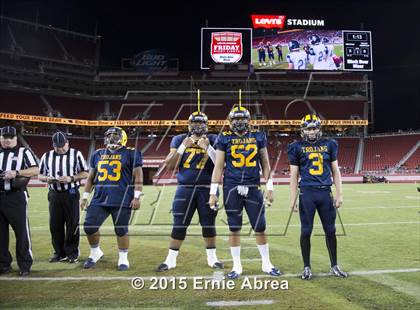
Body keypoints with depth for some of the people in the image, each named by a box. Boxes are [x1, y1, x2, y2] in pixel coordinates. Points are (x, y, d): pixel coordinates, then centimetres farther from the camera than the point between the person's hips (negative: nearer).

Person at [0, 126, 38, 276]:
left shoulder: (24, 152, 3)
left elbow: (35, 170, -7)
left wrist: (16, 173, -17)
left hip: (16, 196, -5)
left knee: (22, 231, -3)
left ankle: (25, 265, 6)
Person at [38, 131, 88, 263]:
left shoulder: (76, 154, -2)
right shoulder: (47, 156, 8)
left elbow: (85, 173, -2)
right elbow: (40, 175, 12)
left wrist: (71, 178, -17)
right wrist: (47, 179, -11)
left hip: (71, 194, -3)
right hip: (54, 194, 4)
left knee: (72, 224, 2)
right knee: (55, 225, 8)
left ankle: (72, 253, 14)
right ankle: (60, 253, 21)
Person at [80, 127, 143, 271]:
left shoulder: (131, 153, 0)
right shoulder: (98, 154, 15)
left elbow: (138, 176, -3)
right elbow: (91, 177, 19)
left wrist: (136, 197, -9)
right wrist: (85, 196, 14)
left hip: (122, 200, -4)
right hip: (100, 199, 5)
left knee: (121, 230, 2)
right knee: (89, 226, 2)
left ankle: (123, 258, 20)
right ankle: (95, 252, 27)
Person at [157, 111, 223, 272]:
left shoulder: (213, 140, 1)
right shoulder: (180, 139, 4)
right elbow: (170, 165, -3)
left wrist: (208, 147, -17)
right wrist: (183, 146, -12)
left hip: (207, 188, 0)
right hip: (185, 188, 1)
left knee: (208, 224, 9)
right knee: (179, 224, 5)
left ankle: (212, 257, 26)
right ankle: (171, 259, 17)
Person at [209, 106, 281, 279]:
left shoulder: (258, 137, 7)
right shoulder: (224, 138, 2)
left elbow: (265, 164, 10)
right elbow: (218, 167, 2)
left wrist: (270, 188, 6)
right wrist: (213, 192, -2)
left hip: (253, 188, 1)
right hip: (231, 188, -1)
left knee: (260, 228, 6)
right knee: (234, 229, 7)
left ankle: (266, 264, 24)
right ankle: (237, 266, 21)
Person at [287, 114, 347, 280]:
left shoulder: (329, 145, 8)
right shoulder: (297, 147, 2)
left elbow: (335, 171, 11)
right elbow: (294, 175, 3)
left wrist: (339, 194, 5)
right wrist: (293, 198, -2)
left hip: (325, 192, 2)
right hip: (307, 193, -2)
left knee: (330, 230, 8)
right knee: (306, 231, 3)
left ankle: (334, 266, 25)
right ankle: (307, 267, 18)